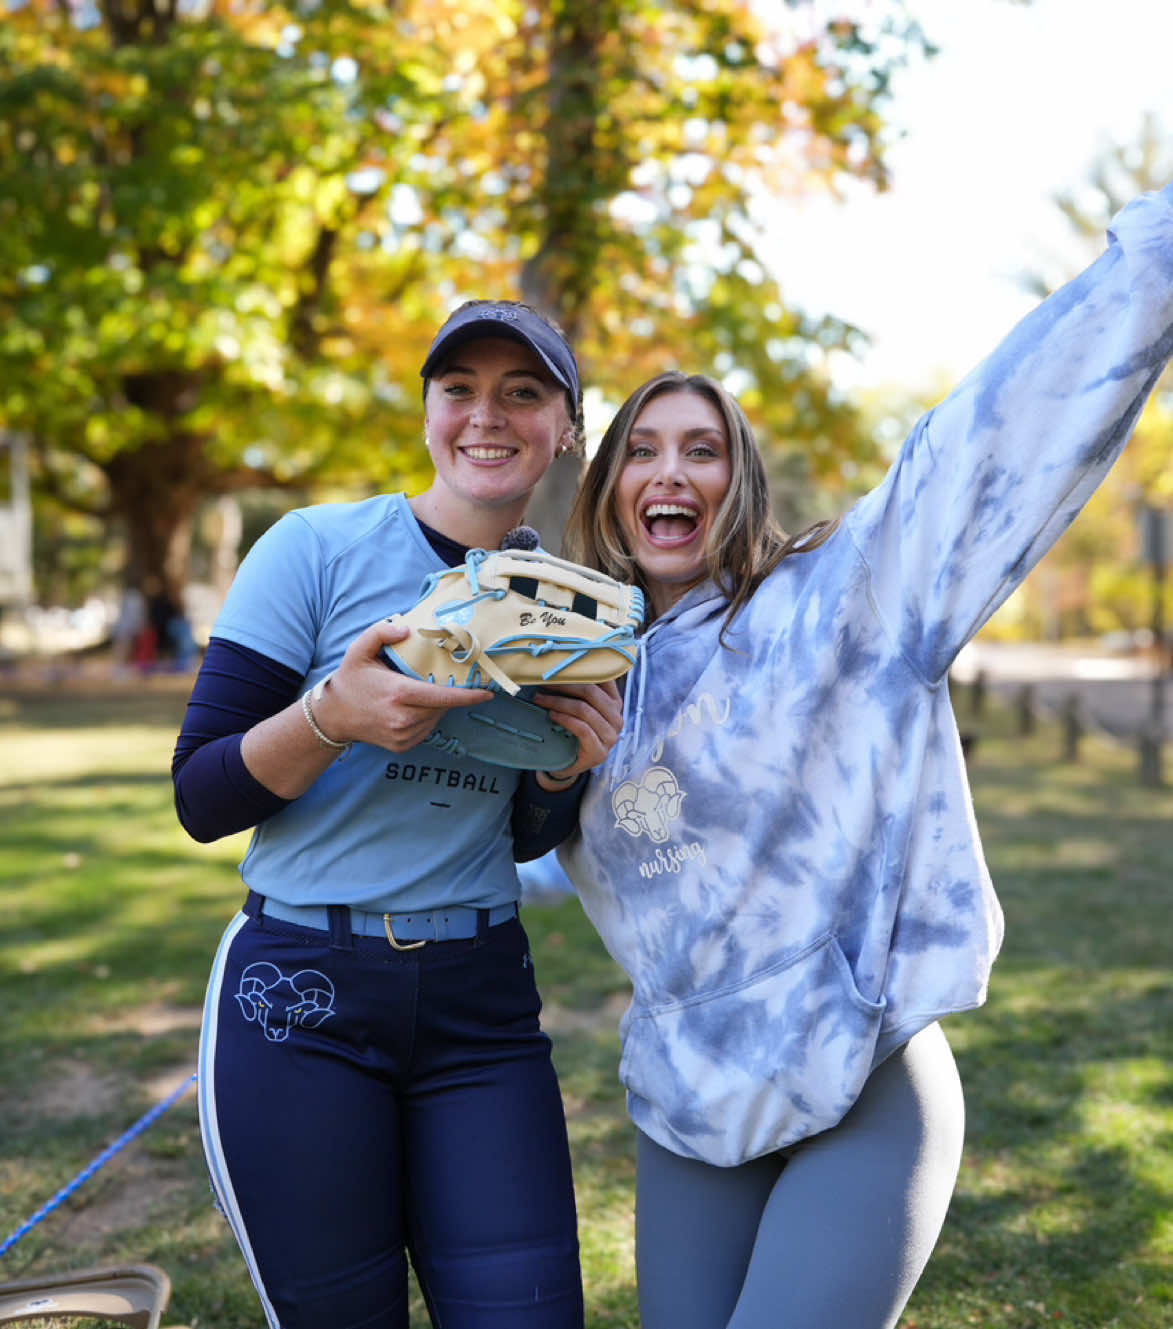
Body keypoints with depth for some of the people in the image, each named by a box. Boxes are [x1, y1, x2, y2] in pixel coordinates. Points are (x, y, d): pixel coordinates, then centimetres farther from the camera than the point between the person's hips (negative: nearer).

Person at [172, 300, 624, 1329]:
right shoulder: (317, 549, -7)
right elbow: (200, 799, -8)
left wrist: (567, 772, -9)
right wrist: (332, 718, -26)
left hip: (482, 1005, 4)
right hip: (303, 999, -3)